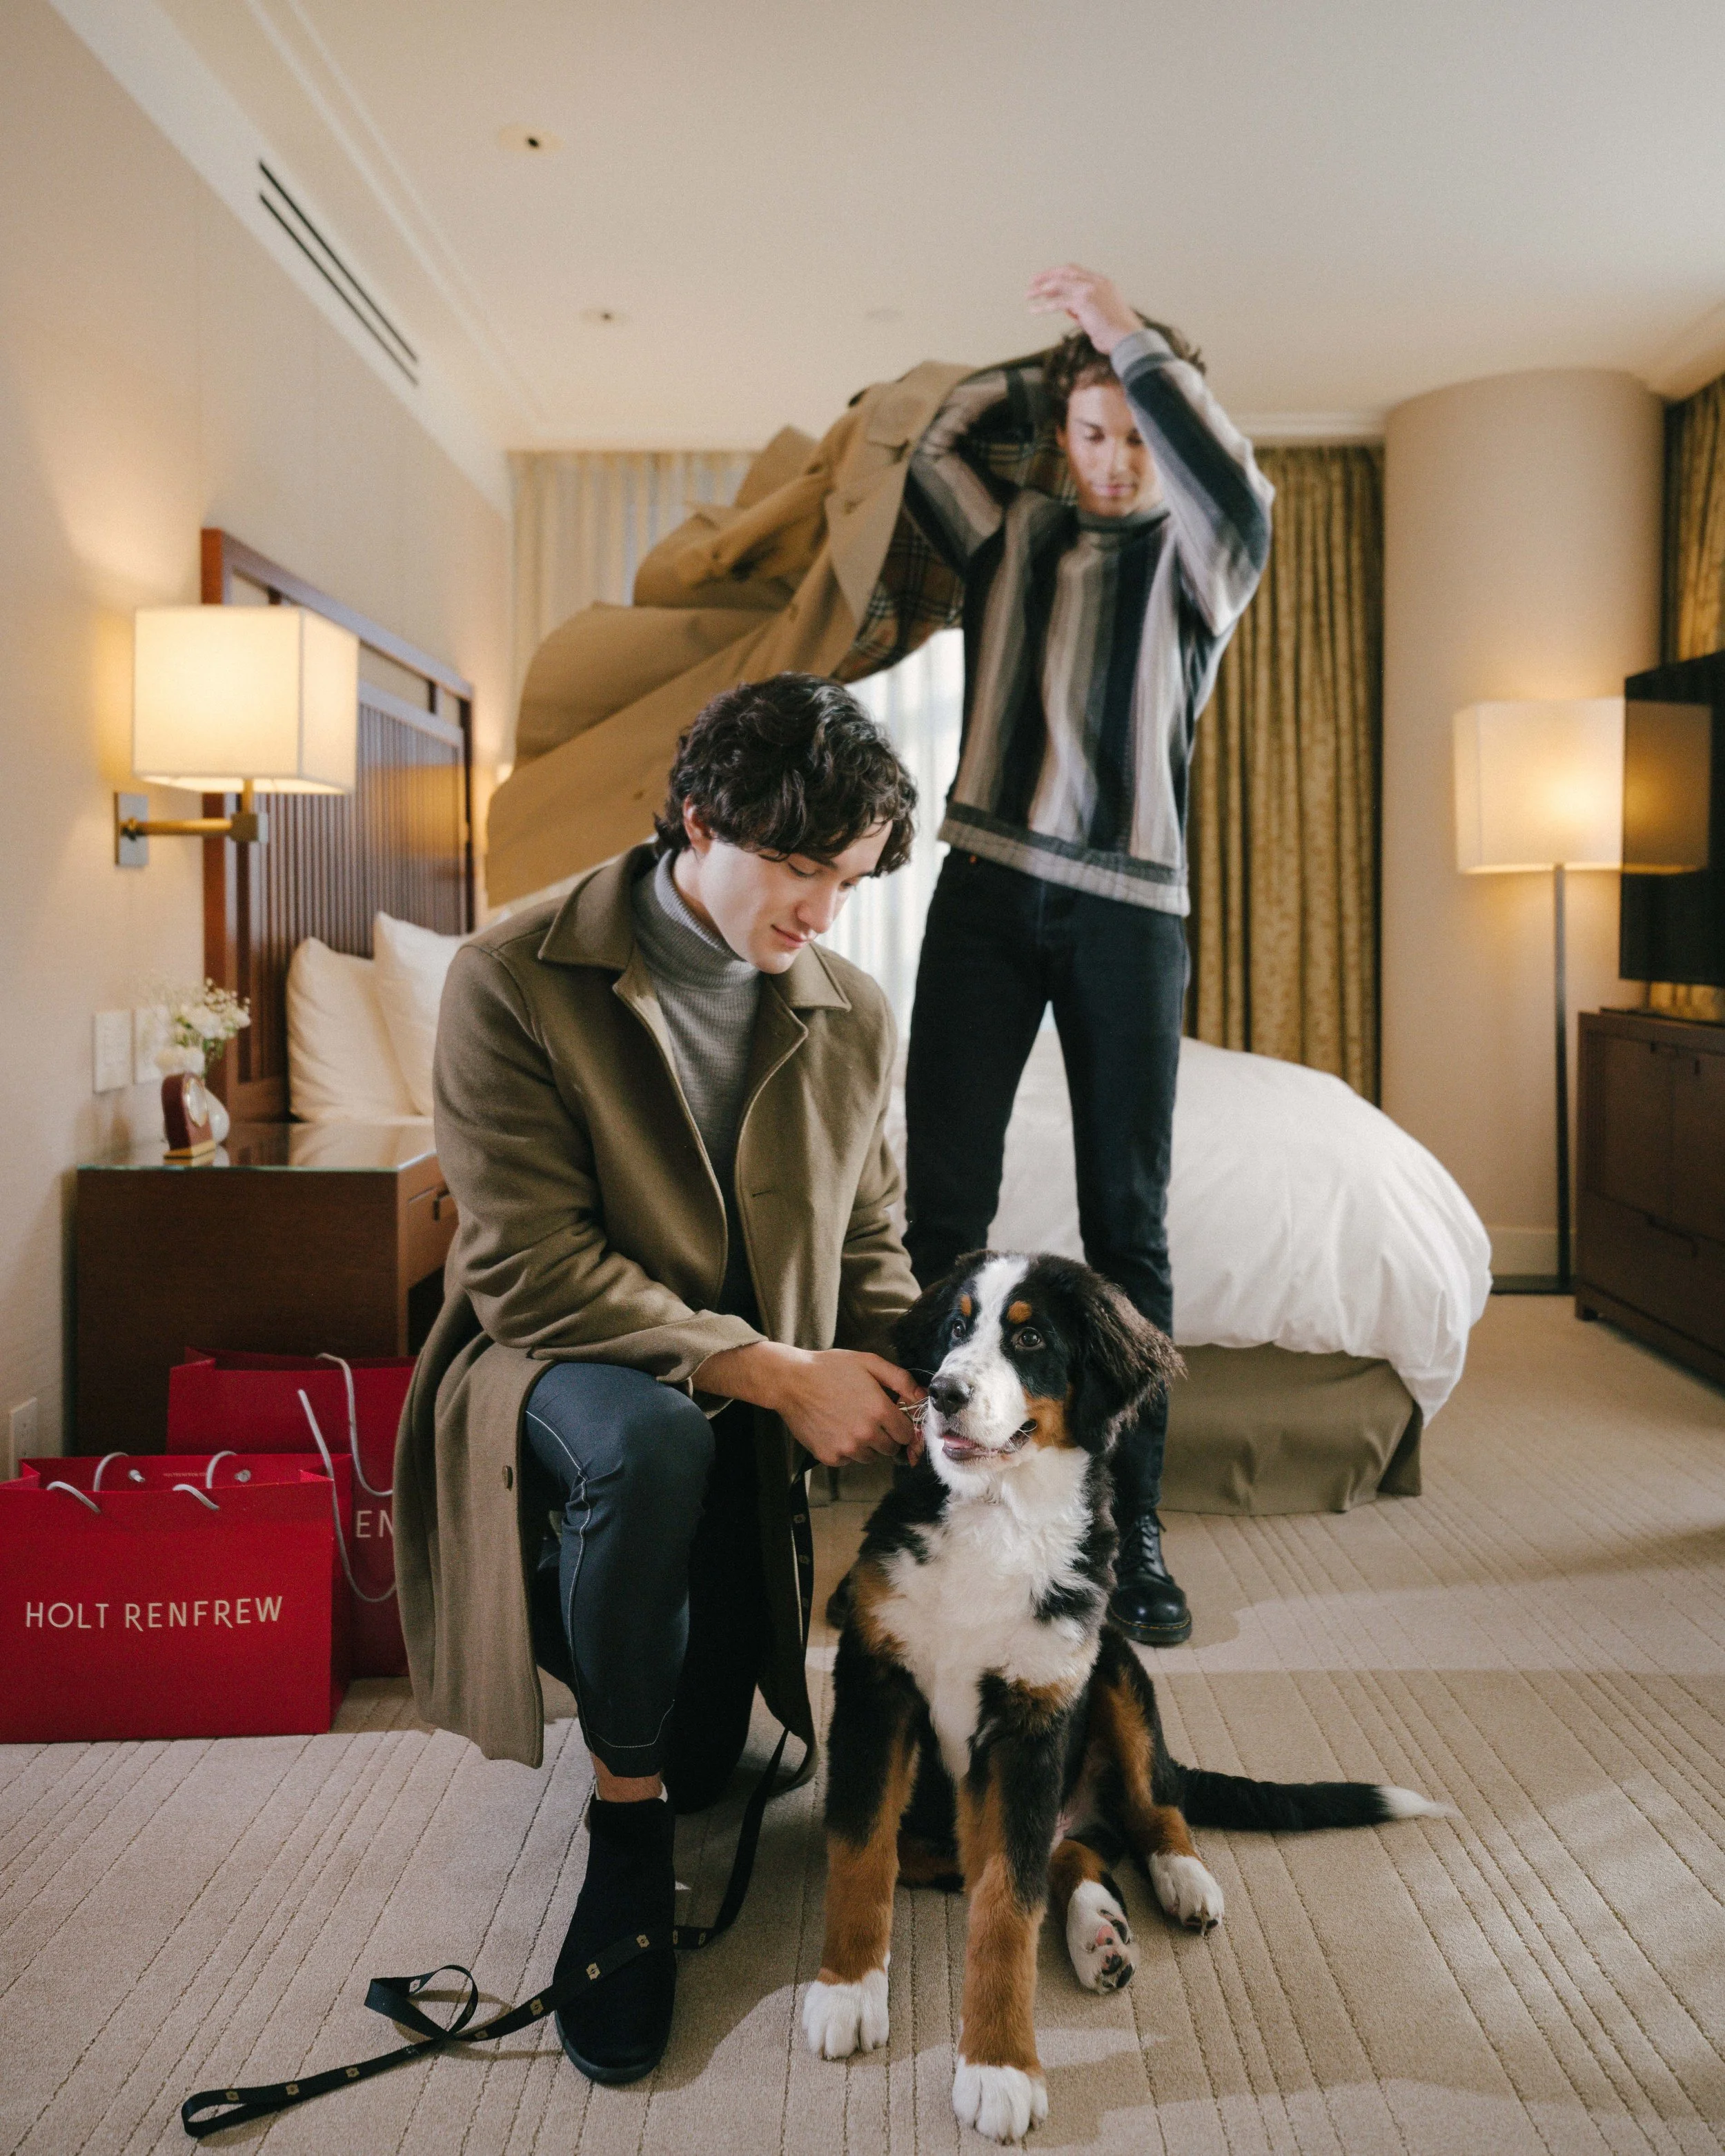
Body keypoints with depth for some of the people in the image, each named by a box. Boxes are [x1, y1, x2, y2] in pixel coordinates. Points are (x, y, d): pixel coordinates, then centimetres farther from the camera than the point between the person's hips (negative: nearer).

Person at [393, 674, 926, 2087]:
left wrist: (894, 1392, -13)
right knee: (647, 1441, -39)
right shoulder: (512, 985, -17)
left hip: (753, 1413, 5)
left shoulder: (854, 1018, -1)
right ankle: (626, 1830, -17)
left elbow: (869, 1246, 8)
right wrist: (774, 1370, -26)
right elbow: (530, 1270, -22)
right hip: (558, 1363, -4)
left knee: (700, 1762, 4)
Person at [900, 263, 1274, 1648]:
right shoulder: (1012, 535, 15)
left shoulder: (1192, 561, 6)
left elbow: (1239, 492, -15)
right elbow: (925, 449, 1)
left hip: (1129, 909, -2)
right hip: (987, 893, 2)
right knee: (945, 1208, -3)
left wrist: (1133, 338, -13)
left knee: (1130, 1224, 0)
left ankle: (1137, 1526, 8)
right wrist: (1049, 372, 10)